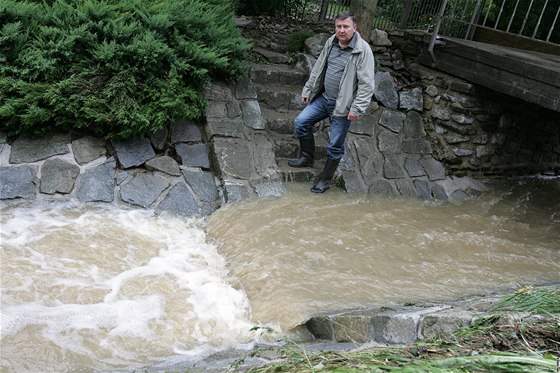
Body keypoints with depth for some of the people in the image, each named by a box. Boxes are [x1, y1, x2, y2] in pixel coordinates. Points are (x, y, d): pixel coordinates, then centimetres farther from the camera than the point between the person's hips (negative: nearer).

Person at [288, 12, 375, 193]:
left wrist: (357, 108, -21)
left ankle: (325, 180, 22)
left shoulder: (363, 50, -18)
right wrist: (307, 90, 14)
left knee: (335, 146, 3)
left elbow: (367, 84, -19)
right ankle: (307, 158, 26)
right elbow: (318, 69, 13)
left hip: (342, 105, -6)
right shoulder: (331, 43, 2)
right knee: (300, 122, 4)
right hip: (323, 98, 6)